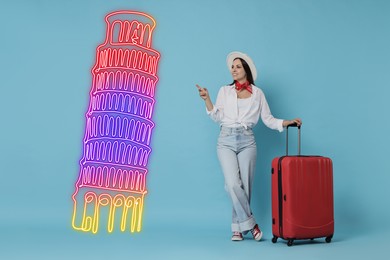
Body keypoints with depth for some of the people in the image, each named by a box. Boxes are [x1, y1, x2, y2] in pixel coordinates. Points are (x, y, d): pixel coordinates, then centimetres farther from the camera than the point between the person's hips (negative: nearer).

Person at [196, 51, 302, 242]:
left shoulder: (257, 93, 10)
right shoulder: (225, 91, 12)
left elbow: (268, 120, 8)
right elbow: (217, 117, 4)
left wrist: (288, 122, -5)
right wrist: (206, 99, -6)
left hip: (247, 142, 0)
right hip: (226, 141, 0)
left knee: (245, 186, -1)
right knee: (233, 184, -15)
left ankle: (238, 228, 11)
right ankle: (250, 223, -1)